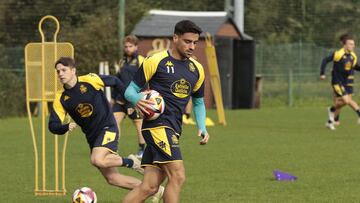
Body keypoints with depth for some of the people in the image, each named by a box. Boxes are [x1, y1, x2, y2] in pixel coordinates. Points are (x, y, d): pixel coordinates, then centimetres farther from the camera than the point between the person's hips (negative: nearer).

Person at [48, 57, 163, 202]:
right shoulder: (61, 99, -4)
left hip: (107, 128, -6)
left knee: (97, 160, -31)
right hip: (92, 136, 6)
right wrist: (66, 127, -30)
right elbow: (53, 126, -8)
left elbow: (114, 81, 3)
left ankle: (130, 162, -4)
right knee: (112, 178, 5)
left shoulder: (90, 80, -13)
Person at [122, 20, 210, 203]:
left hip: (173, 130, 7)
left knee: (149, 187, 1)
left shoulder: (196, 69, 15)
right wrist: (138, 100, -24)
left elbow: (198, 102, 27)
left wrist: (202, 127, 11)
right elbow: (130, 90, -1)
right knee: (178, 176, -19)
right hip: (158, 125, -7)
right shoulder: (155, 61, -4)